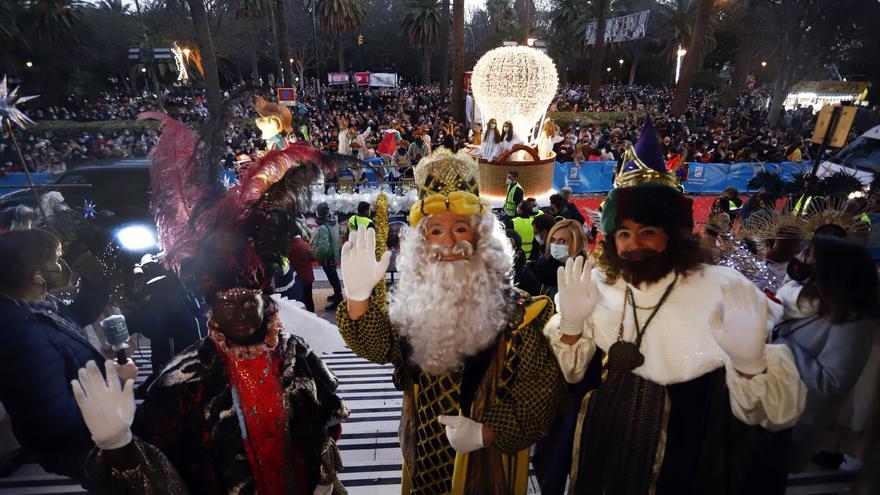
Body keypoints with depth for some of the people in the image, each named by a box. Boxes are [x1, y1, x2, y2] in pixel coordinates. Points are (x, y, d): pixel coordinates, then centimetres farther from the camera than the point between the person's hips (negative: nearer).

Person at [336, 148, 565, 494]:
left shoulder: (517, 311, -18)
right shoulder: (413, 302, -6)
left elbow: (540, 386, -16)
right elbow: (377, 347, -18)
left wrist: (487, 433, -25)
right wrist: (358, 294, -35)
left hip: (488, 459, -3)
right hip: (425, 452, 4)